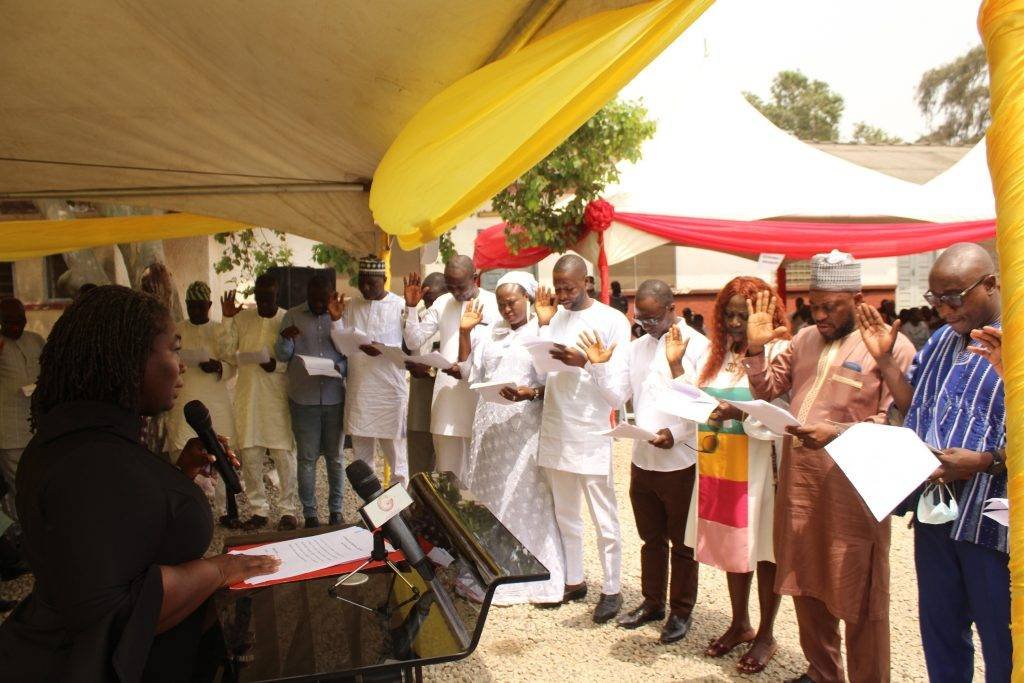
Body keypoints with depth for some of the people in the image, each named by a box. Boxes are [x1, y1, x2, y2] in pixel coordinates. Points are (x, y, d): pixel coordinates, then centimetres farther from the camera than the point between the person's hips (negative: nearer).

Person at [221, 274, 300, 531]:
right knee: (249, 454, 7)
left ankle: (289, 510, 11)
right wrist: (227, 319, -6)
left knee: (283, 454, -1)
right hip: (248, 394, 3)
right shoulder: (242, 318, 7)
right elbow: (228, 350, 1)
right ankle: (259, 509, 20)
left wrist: (278, 364, -20)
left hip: (278, 396, -3)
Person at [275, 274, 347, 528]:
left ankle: (336, 511, 20)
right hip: (304, 399, 0)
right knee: (307, 458, 5)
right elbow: (282, 356, 1)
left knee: (335, 457, 9)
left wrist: (340, 367, -18)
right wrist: (285, 338, -20)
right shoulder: (292, 316, 2)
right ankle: (309, 514, 15)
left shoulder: (340, 315, 2)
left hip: (335, 398, 0)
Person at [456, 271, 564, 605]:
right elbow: (470, 372, 9)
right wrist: (465, 332, 3)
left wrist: (530, 393, -23)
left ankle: (536, 579, 9)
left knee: (527, 500, -2)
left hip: (525, 426, -5)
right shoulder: (489, 334, 15)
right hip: (489, 425, 5)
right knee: (490, 498, 8)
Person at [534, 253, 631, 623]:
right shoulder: (554, 317, 9)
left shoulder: (612, 321, -5)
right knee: (565, 514, 15)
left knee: (604, 517, 3)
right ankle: (574, 581, 29)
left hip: (591, 432, -5)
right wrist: (543, 322, -2)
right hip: (555, 430, 6)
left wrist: (585, 362, -22)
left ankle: (612, 590, 16)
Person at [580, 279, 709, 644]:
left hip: (680, 461, -6)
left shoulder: (697, 346, -10)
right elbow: (617, 396, 6)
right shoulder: (637, 347, 9)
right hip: (643, 459, 6)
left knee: (681, 543, 10)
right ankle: (653, 602, 35)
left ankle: (681, 611, 25)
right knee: (651, 538, 20)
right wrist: (599, 367, -7)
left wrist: (676, 433, -29)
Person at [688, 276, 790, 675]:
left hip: (760, 468, -6)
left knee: (763, 549, 6)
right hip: (718, 466, 6)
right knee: (731, 546, 15)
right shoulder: (719, 351, 12)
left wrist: (740, 413, -31)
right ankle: (740, 624, 32)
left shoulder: (779, 351, -8)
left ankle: (766, 635, 22)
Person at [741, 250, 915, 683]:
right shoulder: (805, 340, 13)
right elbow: (767, 390, 17)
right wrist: (756, 348, 3)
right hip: (797, 481, 7)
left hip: (852, 488, -6)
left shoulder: (892, 346, -8)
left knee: (858, 597, 3)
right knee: (806, 586, 18)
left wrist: (838, 432, -25)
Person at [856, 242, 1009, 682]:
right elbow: (914, 406, 17)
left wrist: (985, 461, -25)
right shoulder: (942, 341, 11)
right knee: (939, 632, 19)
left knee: (1001, 646, 8)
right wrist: (884, 359, 6)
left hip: (991, 518, -6)